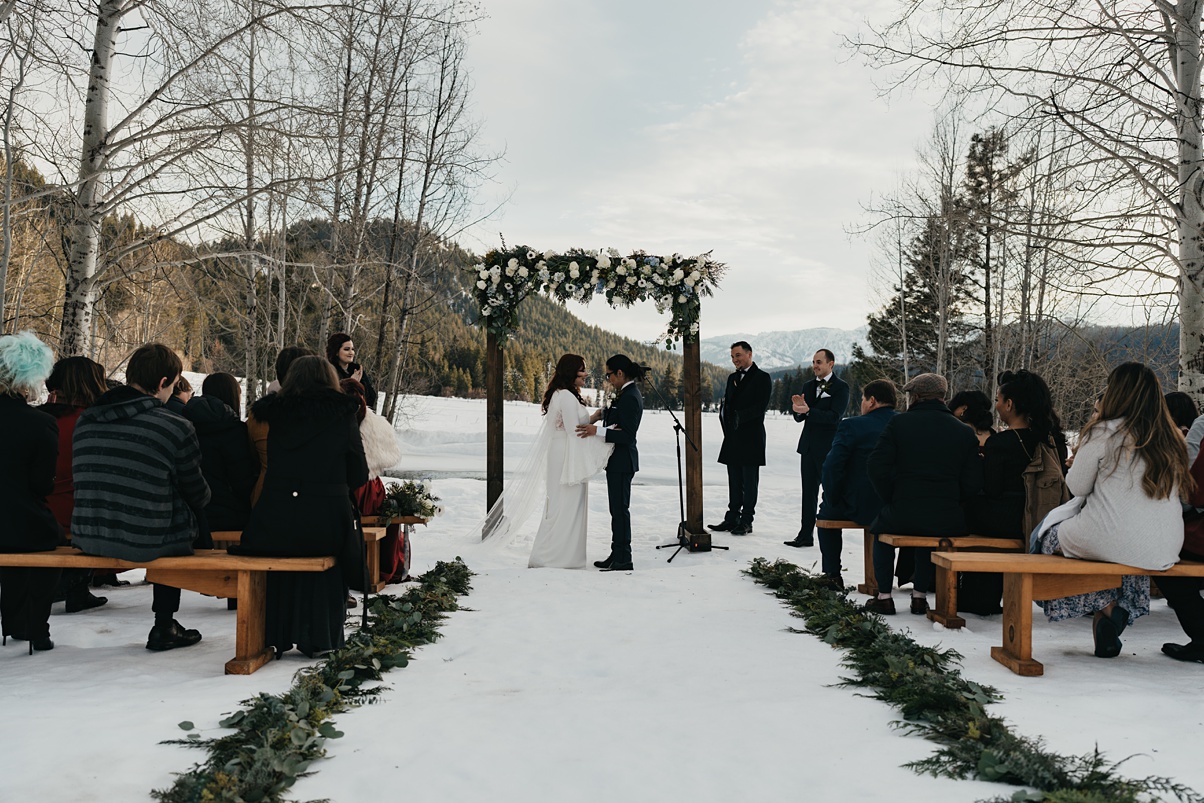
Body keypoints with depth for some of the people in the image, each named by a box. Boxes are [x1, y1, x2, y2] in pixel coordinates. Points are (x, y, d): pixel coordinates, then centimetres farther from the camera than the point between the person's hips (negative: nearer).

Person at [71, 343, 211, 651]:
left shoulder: (85, 420, 2)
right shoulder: (177, 428, -15)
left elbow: (83, 481, 15)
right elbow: (197, 494, -3)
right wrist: (205, 499, 20)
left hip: (87, 538, 6)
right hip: (148, 544, -6)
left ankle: (165, 625, 34)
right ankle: (163, 628, 25)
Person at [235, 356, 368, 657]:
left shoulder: (273, 413, 6)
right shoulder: (343, 415, 0)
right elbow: (359, 476, 5)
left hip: (273, 529, 2)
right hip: (326, 525, -1)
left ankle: (277, 635, 31)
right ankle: (320, 637, 26)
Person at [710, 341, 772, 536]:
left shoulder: (762, 378, -4)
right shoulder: (732, 377, 17)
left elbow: (761, 406, -13)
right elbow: (726, 403, 16)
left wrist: (741, 416, -22)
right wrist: (726, 424, -2)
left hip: (751, 437, -6)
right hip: (732, 437, 7)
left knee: (749, 481, -1)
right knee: (734, 481, 11)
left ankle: (746, 521, 3)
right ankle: (732, 518, 16)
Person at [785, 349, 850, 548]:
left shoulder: (841, 387, -7)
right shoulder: (808, 386, 12)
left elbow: (835, 417, -19)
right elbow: (799, 418, 10)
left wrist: (808, 411, -28)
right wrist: (798, 409, -14)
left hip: (829, 448, -6)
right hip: (809, 447, 6)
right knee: (808, 493, 9)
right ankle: (806, 535, 14)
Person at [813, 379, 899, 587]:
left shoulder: (852, 425, -13)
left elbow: (832, 466, -18)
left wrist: (833, 500, -4)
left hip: (859, 508, -4)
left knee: (826, 511, 26)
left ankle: (833, 575, 25)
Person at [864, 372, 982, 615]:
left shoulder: (899, 423, -3)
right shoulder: (965, 432, 4)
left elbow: (876, 466, -8)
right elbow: (973, 483, 0)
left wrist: (891, 499, 5)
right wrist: (949, 504, 14)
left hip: (902, 515, -2)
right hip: (947, 522, 3)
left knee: (880, 528, 31)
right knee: (929, 534, 37)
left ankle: (884, 597, 26)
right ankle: (920, 595, 32)